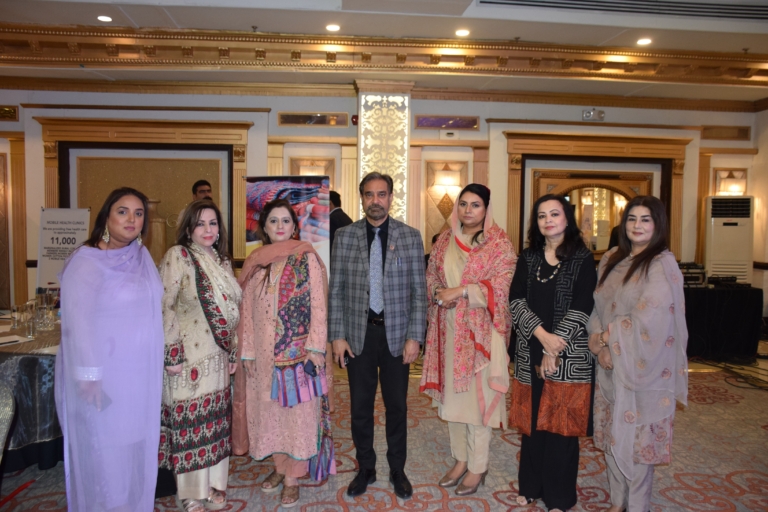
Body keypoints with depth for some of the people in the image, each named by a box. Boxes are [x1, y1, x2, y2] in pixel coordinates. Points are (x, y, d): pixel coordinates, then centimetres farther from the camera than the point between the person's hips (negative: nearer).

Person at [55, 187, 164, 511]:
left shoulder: (142, 256, 6)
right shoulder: (86, 262, -14)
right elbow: (78, 322, -18)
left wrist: (162, 359, 12)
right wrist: (89, 375, -21)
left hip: (141, 372, 7)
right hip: (106, 374, -6)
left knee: (136, 441, 17)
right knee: (105, 447, 7)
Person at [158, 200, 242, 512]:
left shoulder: (222, 261, 10)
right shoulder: (178, 256, -9)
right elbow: (163, 307, -14)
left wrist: (233, 352, 13)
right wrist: (171, 354, -17)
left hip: (218, 356, 6)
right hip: (189, 356, -6)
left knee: (215, 421, 13)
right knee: (189, 422, 5)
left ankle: (213, 484, 29)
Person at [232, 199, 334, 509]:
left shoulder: (306, 258, -5)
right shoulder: (255, 262, 6)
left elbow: (318, 305, -7)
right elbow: (248, 310, 7)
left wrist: (316, 347, -12)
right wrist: (247, 351, 4)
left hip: (298, 350, -4)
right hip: (264, 352, 4)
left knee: (298, 410, 4)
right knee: (268, 410, 14)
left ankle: (293, 478, 19)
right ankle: (280, 467, 33)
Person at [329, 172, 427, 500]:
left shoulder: (410, 237, -2)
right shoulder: (344, 236, 0)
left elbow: (419, 291, -2)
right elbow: (336, 290, 1)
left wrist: (415, 337, -7)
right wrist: (337, 336, -3)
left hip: (396, 334, 0)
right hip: (358, 333, 1)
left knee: (396, 406, 12)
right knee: (360, 406, 12)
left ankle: (397, 470, 32)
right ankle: (365, 469, 32)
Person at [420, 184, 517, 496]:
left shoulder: (499, 242, -5)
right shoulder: (445, 240, 10)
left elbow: (502, 284, -13)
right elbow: (431, 275, 13)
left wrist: (462, 290, -20)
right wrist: (438, 292, -9)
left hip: (480, 330, -5)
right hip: (448, 328, 5)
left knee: (477, 394, 2)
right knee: (451, 392, 12)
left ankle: (478, 467, 19)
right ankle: (461, 459, 29)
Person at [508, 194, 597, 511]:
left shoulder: (582, 259, -3)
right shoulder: (528, 258, 7)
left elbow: (580, 308, -11)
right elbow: (515, 300, -3)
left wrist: (554, 351, -16)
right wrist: (541, 334, -18)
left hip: (568, 356, -3)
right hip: (531, 353, 3)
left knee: (561, 425, 5)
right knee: (532, 422, 11)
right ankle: (531, 486, 28)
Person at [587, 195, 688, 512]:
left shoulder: (662, 264, -11)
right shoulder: (611, 260, 8)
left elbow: (650, 318, -19)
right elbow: (596, 307, 7)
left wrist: (610, 335, -10)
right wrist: (599, 345, -6)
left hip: (643, 366, -6)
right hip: (610, 364, 6)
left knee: (636, 438, 4)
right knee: (612, 435, 14)